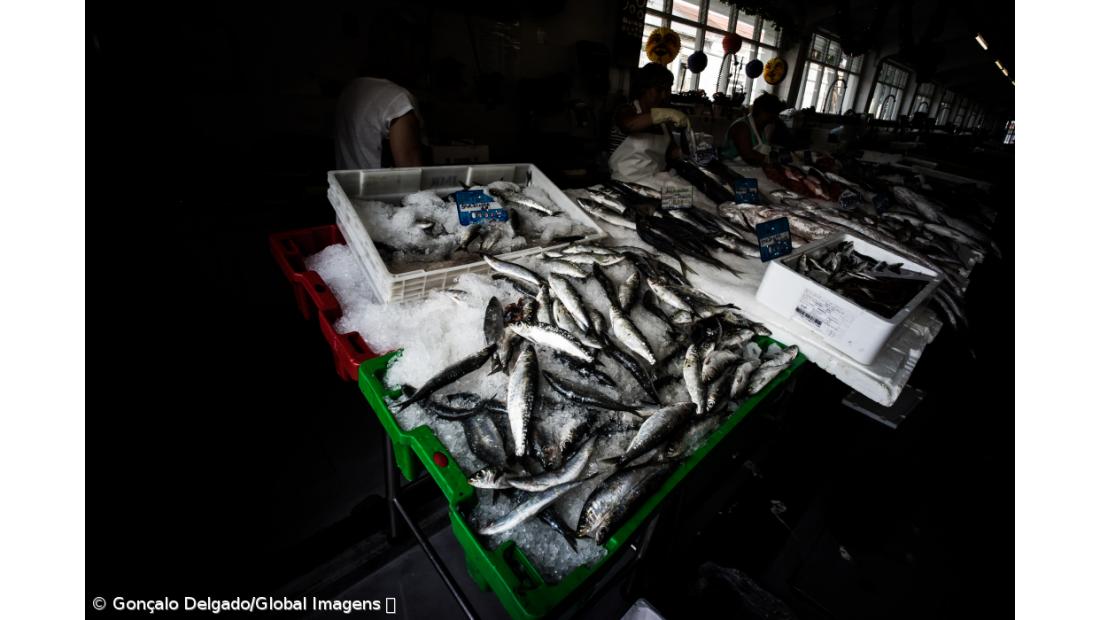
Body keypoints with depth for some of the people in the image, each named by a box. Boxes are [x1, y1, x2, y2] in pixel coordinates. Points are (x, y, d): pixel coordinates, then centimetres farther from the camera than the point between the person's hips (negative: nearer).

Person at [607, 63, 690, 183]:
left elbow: (671, 152, 15)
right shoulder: (627, 111, -3)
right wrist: (667, 113, -31)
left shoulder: (662, 122, 14)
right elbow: (629, 125, -26)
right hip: (627, 184, -5)